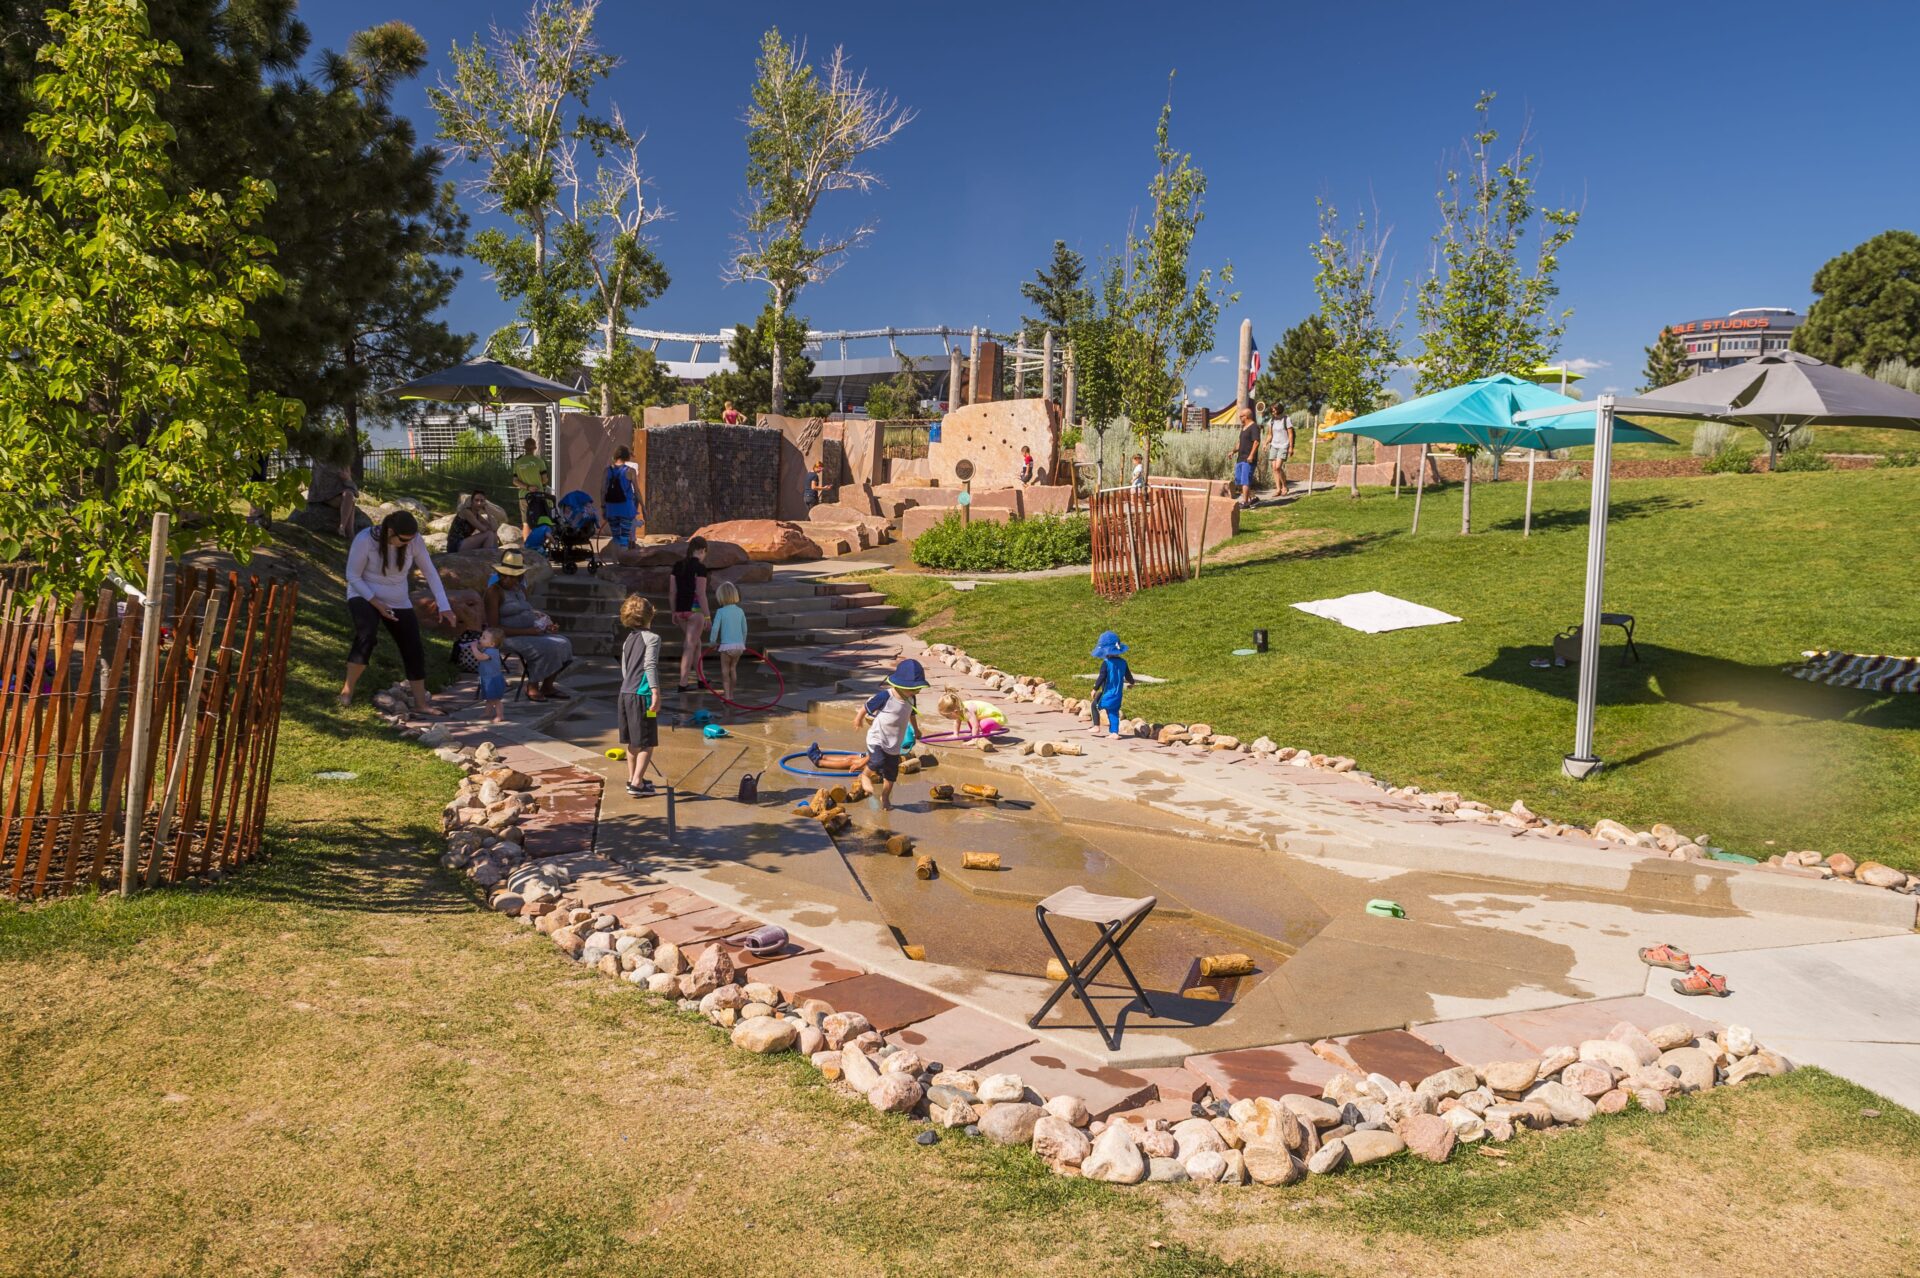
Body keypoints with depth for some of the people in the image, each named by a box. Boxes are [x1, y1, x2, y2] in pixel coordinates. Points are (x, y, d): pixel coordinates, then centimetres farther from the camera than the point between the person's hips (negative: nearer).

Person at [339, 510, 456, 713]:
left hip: (399, 603, 4)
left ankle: (420, 704, 13)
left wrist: (444, 606, -16)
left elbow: (430, 572, -10)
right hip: (365, 597, -4)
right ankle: (347, 690, -15)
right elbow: (353, 576, -16)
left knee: (414, 650, 1)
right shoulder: (365, 540, -25)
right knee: (367, 637, -32)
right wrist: (377, 604, -23)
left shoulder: (414, 541, -17)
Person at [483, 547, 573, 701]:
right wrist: (527, 631, -23)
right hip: (509, 637, -8)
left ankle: (547, 687, -2)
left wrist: (546, 626, -1)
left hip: (530, 632, 8)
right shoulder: (493, 591, -12)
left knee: (563, 643, -9)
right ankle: (533, 688, -10)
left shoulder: (520, 588, 14)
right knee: (546, 648, -27)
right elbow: (494, 628, -18)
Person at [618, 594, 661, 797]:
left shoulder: (628, 639, 15)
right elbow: (650, 666, -20)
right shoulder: (652, 638, -10)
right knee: (647, 743, -3)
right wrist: (656, 692, -23)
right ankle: (637, 783, -8)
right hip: (642, 695, -8)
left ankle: (632, 778, 28)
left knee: (632, 741, 18)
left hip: (625, 693, 8)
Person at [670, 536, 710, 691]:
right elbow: (701, 593, -15)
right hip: (694, 609, -7)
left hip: (680, 609, 7)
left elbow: (673, 592, 10)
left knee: (696, 643, 20)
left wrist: (674, 612, 18)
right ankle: (683, 683, 0)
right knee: (690, 646, -1)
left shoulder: (677, 566, 8)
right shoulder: (700, 567, -12)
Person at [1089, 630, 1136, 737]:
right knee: (1114, 711, 11)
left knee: (1095, 705, 9)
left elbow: (1102, 677, -17)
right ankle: (1115, 732, 6)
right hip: (1118, 692, 6)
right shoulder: (1122, 662, 5)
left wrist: (1095, 689, -12)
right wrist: (1131, 683, 36)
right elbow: (1128, 676, 15)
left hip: (1107, 692, -6)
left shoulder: (1106, 662, -14)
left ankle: (1097, 727, 3)